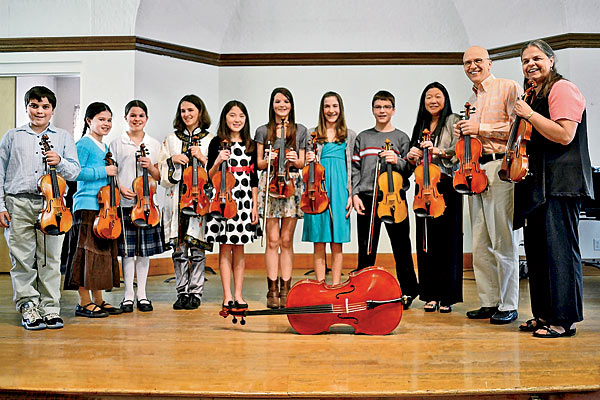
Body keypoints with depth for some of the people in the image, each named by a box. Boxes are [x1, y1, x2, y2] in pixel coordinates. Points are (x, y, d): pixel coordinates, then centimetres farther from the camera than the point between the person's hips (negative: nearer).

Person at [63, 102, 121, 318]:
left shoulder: (105, 147, 19)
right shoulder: (83, 144, -6)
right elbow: (77, 172, -17)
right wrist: (104, 171, -14)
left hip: (105, 205, 9)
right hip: (87, 205, -9)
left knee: (103, 252, 11)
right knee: (87, 252, -5)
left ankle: (98, 300, 19)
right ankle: (84, 302, 3)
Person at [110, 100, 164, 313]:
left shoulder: (154, 144, 11)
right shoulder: (117, 143, 5)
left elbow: (159, 177, 11)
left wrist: (150, 166, -8)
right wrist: (120, 188, -12)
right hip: (124, 203, -2)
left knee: (144, 249, 6)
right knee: (127, 249, 1)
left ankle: (142, 294, 16)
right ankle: (128, 295, 13)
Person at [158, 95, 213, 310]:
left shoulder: (210, 140, 7)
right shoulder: (171, 139, 15)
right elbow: (162, 173, 11)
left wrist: (203, 158, -12)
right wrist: (172, 159, -6)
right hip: (176, 198, 3)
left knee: (197, 247, -1)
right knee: (178, 248, 4)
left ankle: (195, 293, 9)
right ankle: (182, 292, 14)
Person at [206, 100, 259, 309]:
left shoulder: (250, 145, 9)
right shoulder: (217, 143, 2)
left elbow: (254, 178, 10)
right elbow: (209, 177, 1)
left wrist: (255, 206, 6)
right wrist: (218, 161, -18)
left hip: (244, 201, 2)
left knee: (239, 249, 6)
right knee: (225, 248, 1)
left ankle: (238, 294, 13)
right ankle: (227, 296, 8)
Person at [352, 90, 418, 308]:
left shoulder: (401, 138, 7)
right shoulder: (363, 137, 12)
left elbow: (409, 169, 2)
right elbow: (355, 168, 9)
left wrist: (397, 162, -18)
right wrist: (355, 194, -2)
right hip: (367, 198, 2)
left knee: (401, 247, 3)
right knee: (366, 249, 7)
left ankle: (408, 292, 15)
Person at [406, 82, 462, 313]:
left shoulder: (453, 122, 4)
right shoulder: (420, 126, 18)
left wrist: (438, 150, -24)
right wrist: (412, 157, -1)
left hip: (447, 186, -4)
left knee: (447, 240, -3)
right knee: (426, 241, 4)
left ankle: (447, 296, 5)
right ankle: (431, 295, 13)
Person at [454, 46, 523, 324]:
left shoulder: (509, 88, 1)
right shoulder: (471, 100, 23)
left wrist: (480, 129, -10)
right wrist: (463, 132, 9)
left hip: (500, 168, -7)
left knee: (503, 241, -7)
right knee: (481, 244, 6)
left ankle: (508, 305, 3)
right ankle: (489, 302, 14)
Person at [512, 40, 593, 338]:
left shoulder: (563, 89, -6)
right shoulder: (536, 96, 22)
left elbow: (564, 135, -19)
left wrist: (529, 114, -13)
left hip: (560, 184, -10)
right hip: (540, 184, 10)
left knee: (559, 248, -8)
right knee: (537, 249, 11)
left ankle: (565, 320, 0)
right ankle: (545, 314, 20)